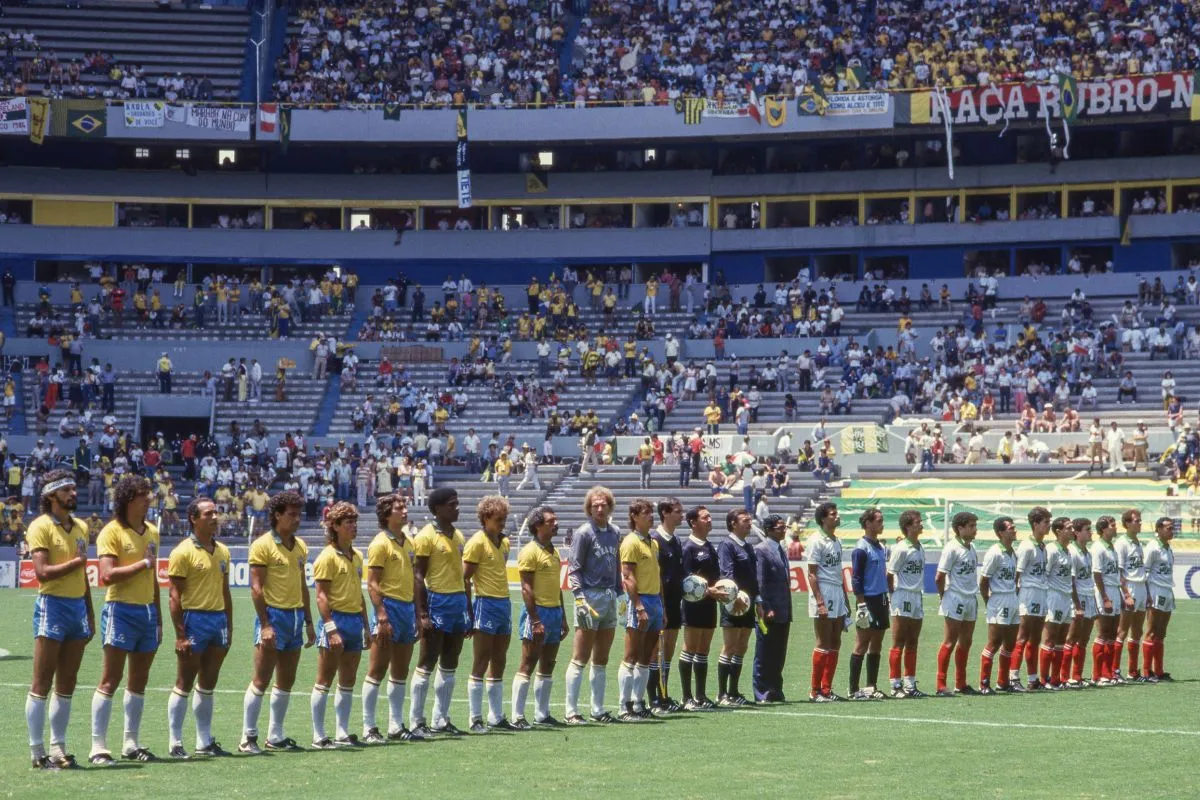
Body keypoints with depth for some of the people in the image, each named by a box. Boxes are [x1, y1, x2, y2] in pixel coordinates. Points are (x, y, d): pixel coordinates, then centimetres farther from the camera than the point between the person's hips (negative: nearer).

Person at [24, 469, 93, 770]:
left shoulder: (80, 527, 14)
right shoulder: (40, 527, -8)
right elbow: (42, 572, -18)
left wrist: (90, 615, 18)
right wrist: (77, 562, -12)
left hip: (78, 606, 7)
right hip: (52, 606, -7)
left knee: (66, 685, 9)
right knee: (41, 684, -4)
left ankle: (58, 749, 14)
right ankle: (38, 753, -2)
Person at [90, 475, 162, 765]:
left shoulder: (152, 532, 13)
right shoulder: (112, 532, -9)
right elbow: (107, 575, -19)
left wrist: (158, 617, 20)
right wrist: (144, 563, -14)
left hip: (148, 611, 7)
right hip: (121, 610, -7)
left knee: (139, 682, 10)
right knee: (110, 681, -7)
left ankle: (131, 745, 17)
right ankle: (98, 747, -7)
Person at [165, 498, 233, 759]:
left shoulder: (222, 551, 12)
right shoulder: (183, 552, -9)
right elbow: (174, 596, -11)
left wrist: (229, 628, 14)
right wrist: (180, 635, -16)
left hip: (218, 619, 6)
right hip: (194, 619, -6)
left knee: (208, 686, 11)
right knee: (184, 685, -1)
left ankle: (205, 742, 17)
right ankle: (176, 743, 4)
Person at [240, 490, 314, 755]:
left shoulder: (300, 546, 12)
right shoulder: (263, 545, -9)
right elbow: (256, 588, -13)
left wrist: (308, 621, 16)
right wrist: (265, 625, -18)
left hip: (296, 615, 7)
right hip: (273, 614, -7)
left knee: (286, 682, 10)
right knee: (261, 680, -7)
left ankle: (275, 736, 17)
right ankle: (248, 738, -2)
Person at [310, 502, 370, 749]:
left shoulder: (357, 556, 14)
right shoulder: (327, 557, -10)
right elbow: (321, 596, -15)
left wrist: (366, 627, 18)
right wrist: (331, 629, -21)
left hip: (355, 620, 8)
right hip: (336, 619, -8)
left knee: (348, 683, 10)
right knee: (324, 682, -2)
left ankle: (342, 734, 16)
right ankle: (318, 737, 1)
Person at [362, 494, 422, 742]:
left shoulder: (408, 542, 14)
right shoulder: (380, 543, -9)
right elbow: (372, 584, -14)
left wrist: (417, 615, 16)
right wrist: (382, 617, -21)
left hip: (407, 607, 8)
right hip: (389, 606, -8)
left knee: (400, 672, 11)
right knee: (377, 671, -4)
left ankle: (396, 725, 17)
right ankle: (368, 728, -1)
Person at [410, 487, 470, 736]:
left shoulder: (458, 536, 13)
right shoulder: (426, 536, -9)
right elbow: (418, 577, -12)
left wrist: (468, 611, 17)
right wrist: (421, 614, -18)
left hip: (458, 601, 7)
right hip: (437, 601, -7)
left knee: (449, 666, 10)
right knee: (427, 664, -4)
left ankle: (441, 720, 16)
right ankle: (416, 722, 0)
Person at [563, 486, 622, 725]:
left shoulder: (613, 533, 13)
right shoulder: (583, 533, -6)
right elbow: (573, 568, -10)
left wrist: (620, 592, 15)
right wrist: (580, 598, -18)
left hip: (610, 597, 7)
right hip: (590, 596, -7)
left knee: (601, 660, 11)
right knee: (580, 659, -6)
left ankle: (598, 710, 17)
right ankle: (571, 712, -4)